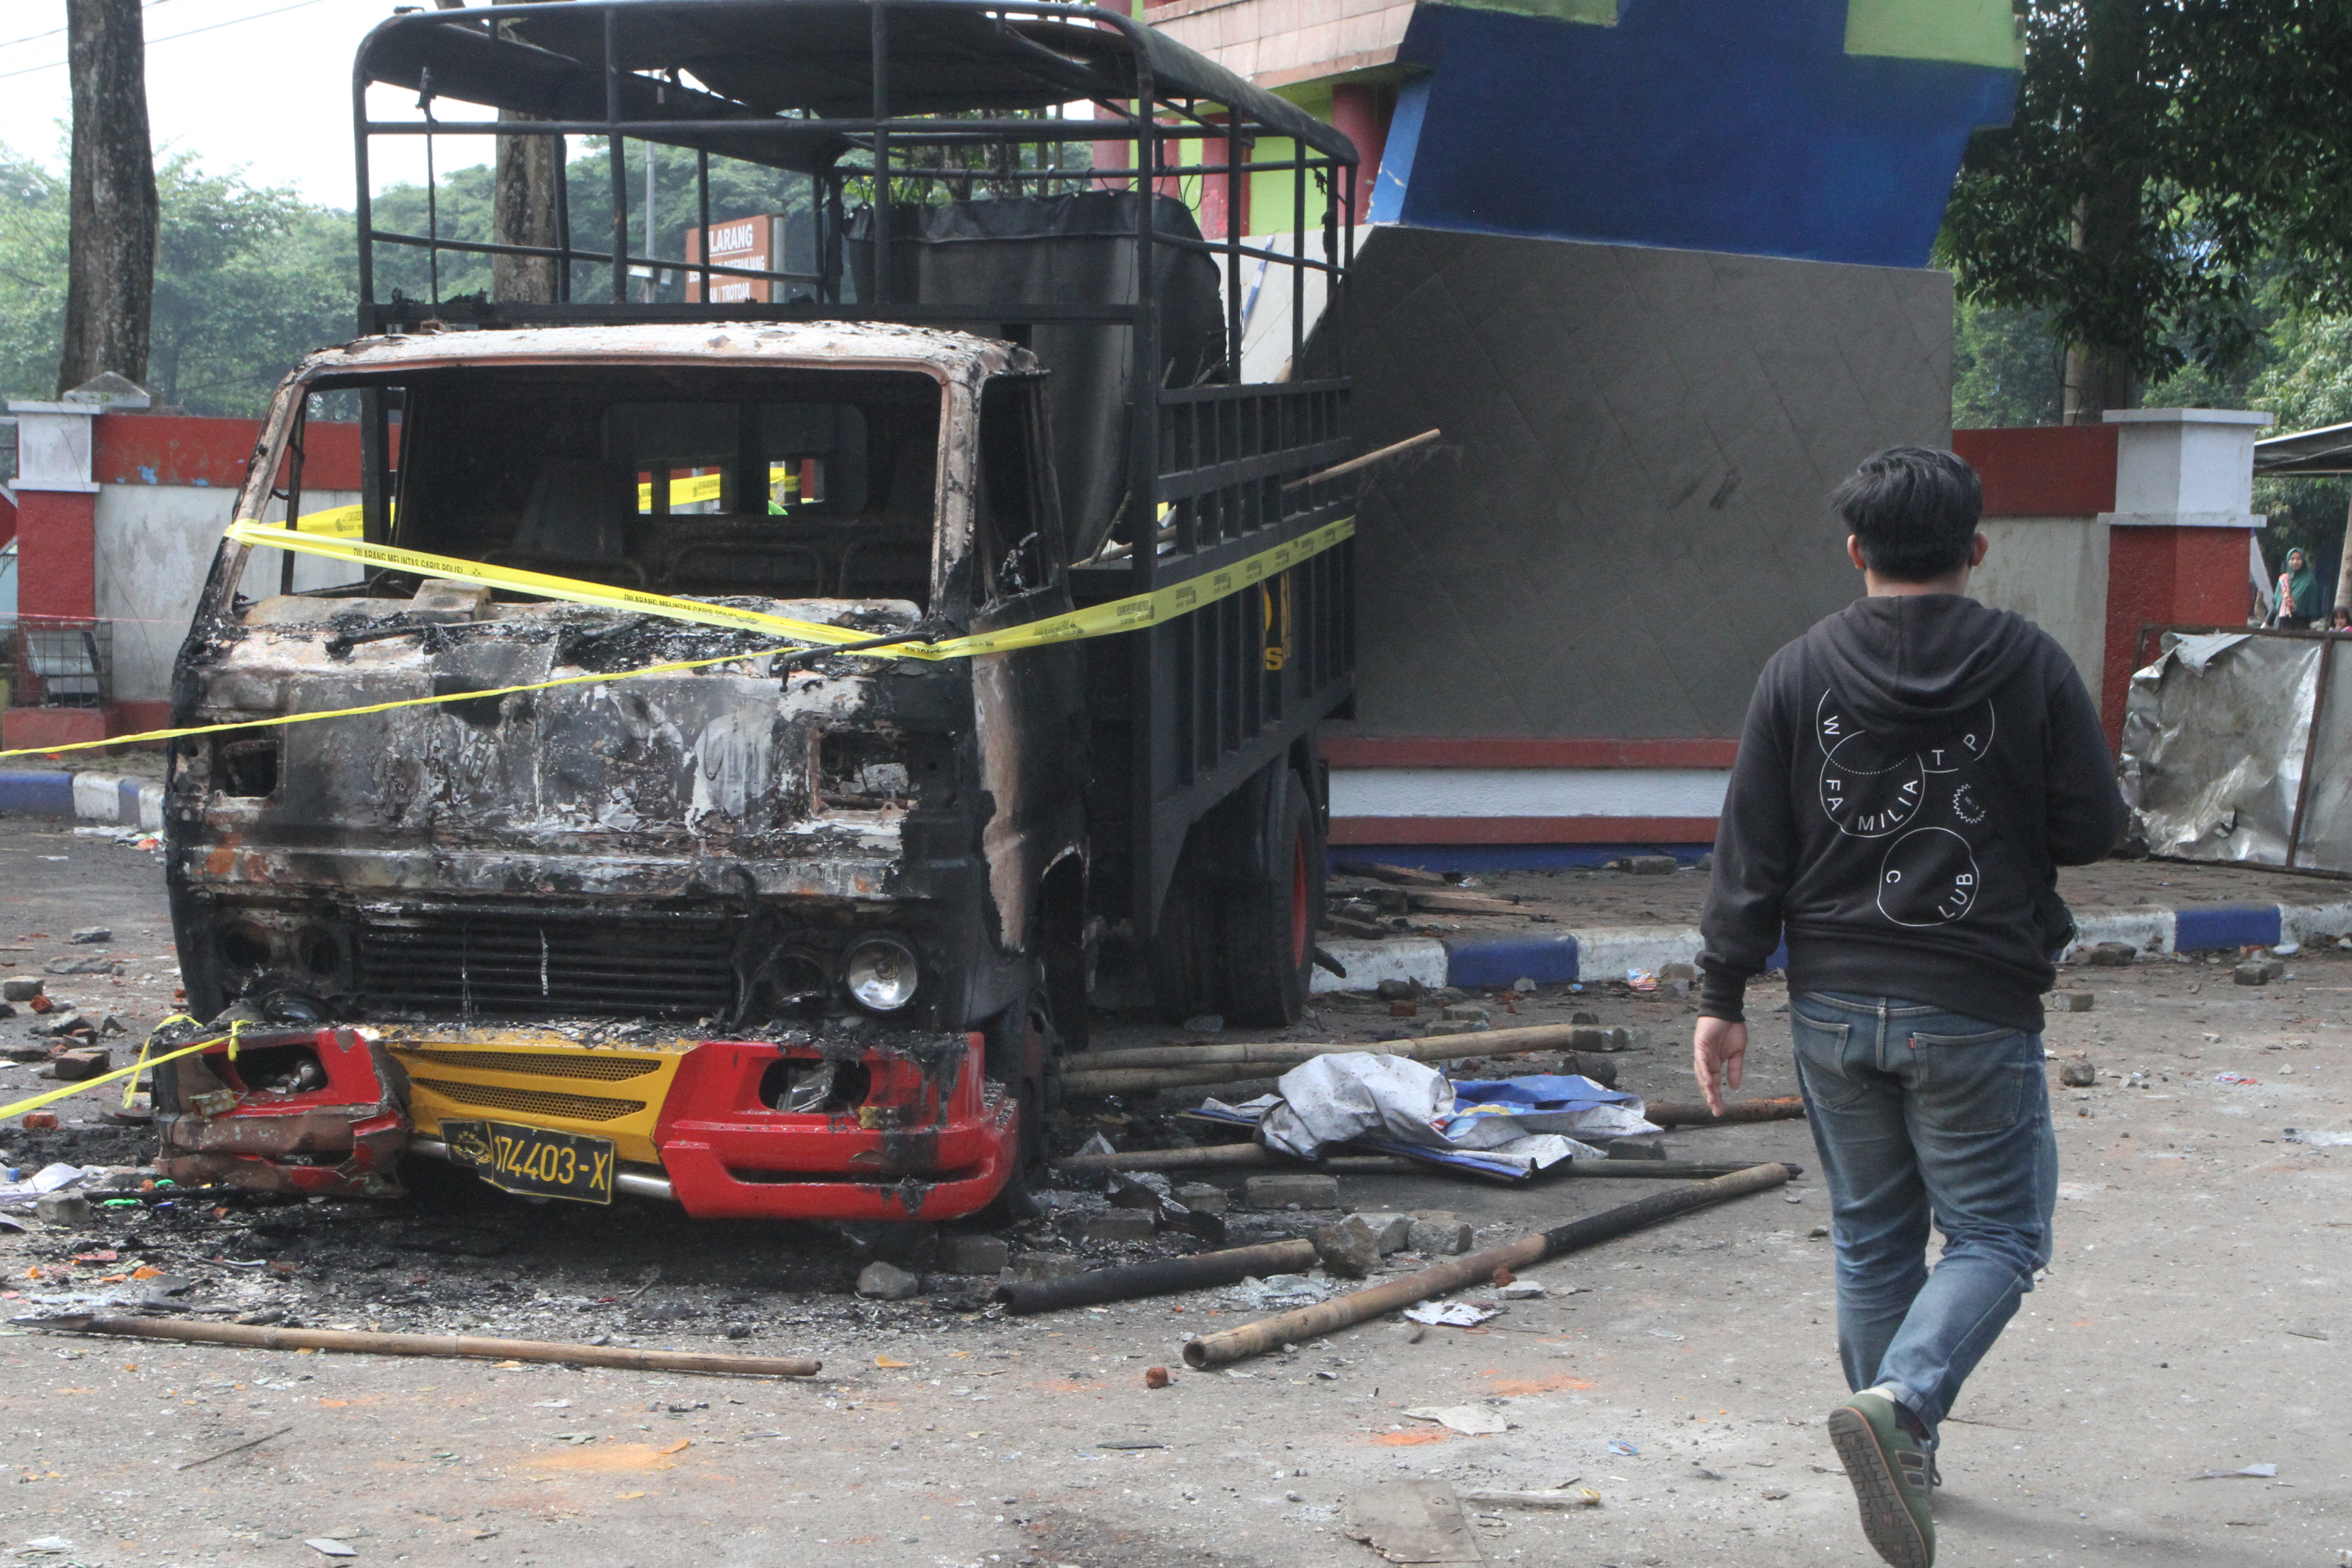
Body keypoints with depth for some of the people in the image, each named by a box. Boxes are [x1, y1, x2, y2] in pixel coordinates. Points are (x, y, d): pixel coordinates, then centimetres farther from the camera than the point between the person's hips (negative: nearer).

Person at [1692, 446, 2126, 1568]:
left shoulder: (1798, 673, -1)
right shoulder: (2032, 665, -6)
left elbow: (1749, 854, -1)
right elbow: (2094, 828, -2)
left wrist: (1722, 995, 5)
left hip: (1834, 1010, 3)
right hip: (1976, 1011, -3)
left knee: (1871, 1240, 16)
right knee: (1996, 1234, 6)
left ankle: (1902, 1452, 24)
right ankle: (1899, 1402, -17)